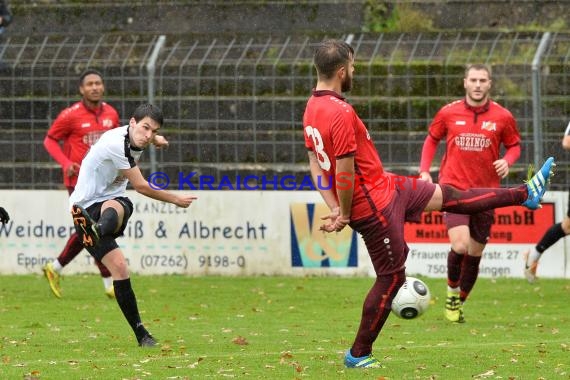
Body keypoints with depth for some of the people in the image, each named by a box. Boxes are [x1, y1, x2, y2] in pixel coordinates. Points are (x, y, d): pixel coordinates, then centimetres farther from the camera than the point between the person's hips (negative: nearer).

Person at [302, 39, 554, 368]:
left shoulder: (313, 107, 4)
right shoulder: (341, 113, -28)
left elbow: (315, 163, 7)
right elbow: (344, 171, -27)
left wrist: (335, 207, 1)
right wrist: (344, 215, -12)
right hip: (375, 203, -10)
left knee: (447, 196, 20)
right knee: (392, 277, 2)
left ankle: (525, 194, 32)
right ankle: (358, 355, 12)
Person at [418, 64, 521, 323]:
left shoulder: (502, 117, -1)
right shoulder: (448, 113, -1)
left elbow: (514, 145, 12)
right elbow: (432, 139, 14)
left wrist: (507, 161, -10)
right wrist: (424, 170, 4)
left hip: (485, 193, 2)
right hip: (454, 188, -2)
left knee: (475, 253, 9)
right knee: (460, 245, -22)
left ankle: (458, 304, 28)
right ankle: (452, 291, 5)